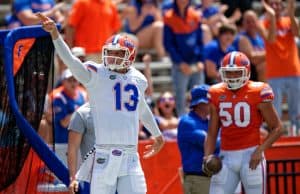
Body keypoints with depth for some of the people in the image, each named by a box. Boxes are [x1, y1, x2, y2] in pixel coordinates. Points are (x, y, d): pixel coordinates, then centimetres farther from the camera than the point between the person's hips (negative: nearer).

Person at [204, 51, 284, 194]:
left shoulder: (257, 93, -6)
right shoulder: (217, 95, 7)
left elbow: (277, 128, -3)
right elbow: (212, 133, 12)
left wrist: (260, 150, -15)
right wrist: (207, 158, -2)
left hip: (250, 155, -4)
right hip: (226, 156, 4)